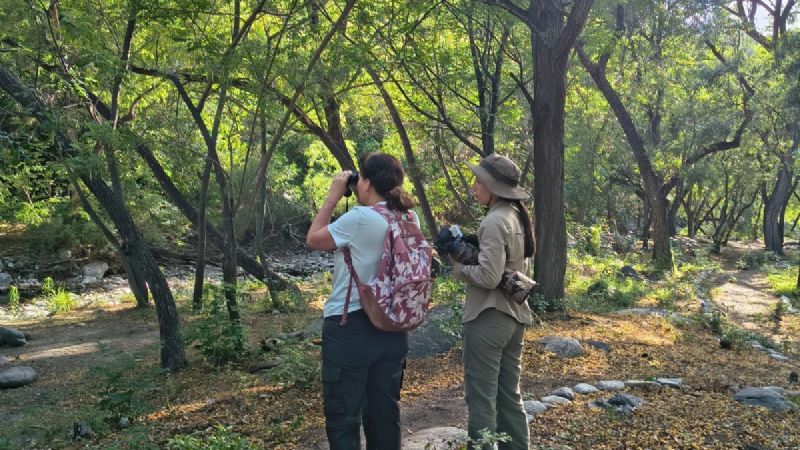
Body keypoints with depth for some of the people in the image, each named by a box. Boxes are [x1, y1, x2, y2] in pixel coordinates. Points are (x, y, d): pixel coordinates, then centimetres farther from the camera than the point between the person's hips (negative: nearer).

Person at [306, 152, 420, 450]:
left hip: (350, 327, -7)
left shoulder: (358, 219, -19)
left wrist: (334, 195, 0)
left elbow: (313, 239, -4)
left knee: (342, 415, 6)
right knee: (385, 411, 17)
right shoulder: (409, 218, 2)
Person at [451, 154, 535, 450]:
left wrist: (459, 267, -8)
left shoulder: (495, 221, -18)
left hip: (488, 318, -9)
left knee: (481, 397, 1)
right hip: (514, 316, 9)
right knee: (509, 394, 17)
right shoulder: (517, 217, 10)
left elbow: (488, 277, -24)